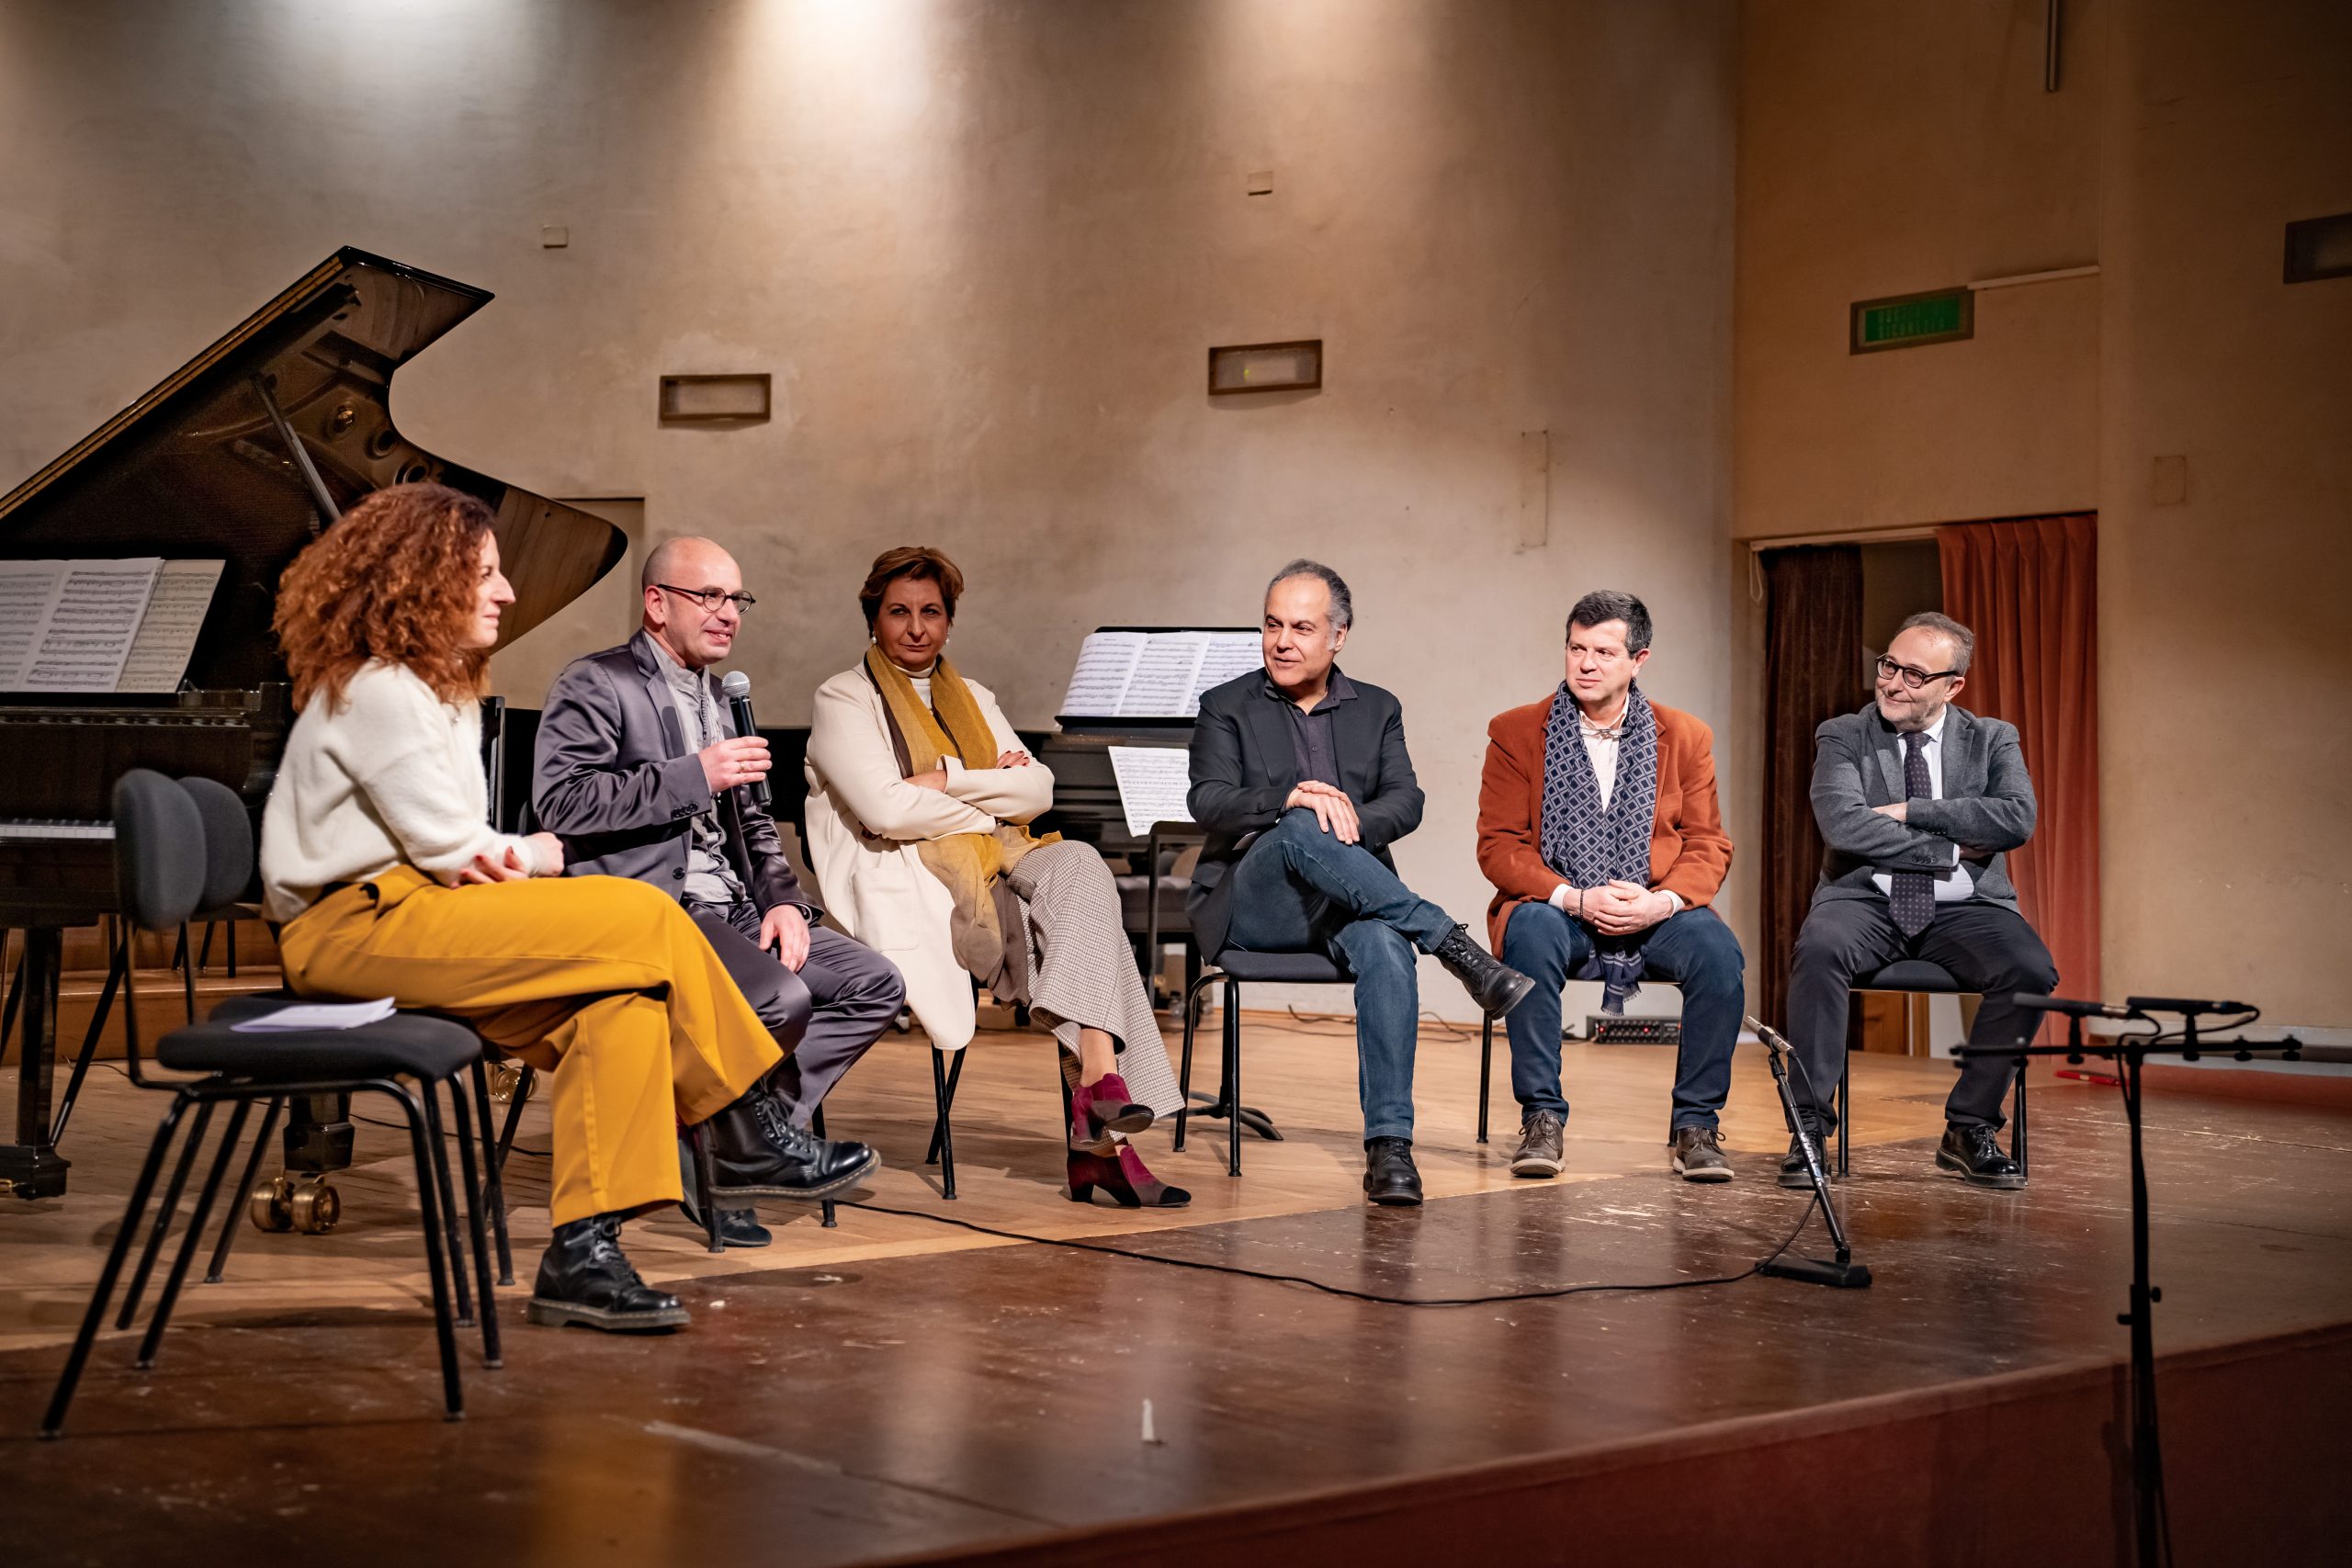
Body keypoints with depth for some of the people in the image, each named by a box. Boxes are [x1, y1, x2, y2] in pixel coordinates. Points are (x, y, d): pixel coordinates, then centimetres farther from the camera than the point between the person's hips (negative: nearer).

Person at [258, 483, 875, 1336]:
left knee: (625, 1005, -16)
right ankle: (746, 1149, -7)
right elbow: (450, 848, -15)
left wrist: (500, 859, -6)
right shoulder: (375, 690, -10)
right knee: (647, 919, -19)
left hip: (410, 909, 10)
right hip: (358, 925, -10)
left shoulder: (436, 685, 23)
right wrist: (535, 857, 5)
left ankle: (582, 1253, -18)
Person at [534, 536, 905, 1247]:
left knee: (874, 984, -7)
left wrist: (783, 900, 6)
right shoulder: (595, 684, -3)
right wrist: (694, 776, -18)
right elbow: (562, 801, -18)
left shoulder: (716, 697, 24)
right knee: (782, 1000, -29)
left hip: (728, 907, 9)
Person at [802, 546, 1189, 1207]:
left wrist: (947, 779, -7)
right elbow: (886, 810, -11)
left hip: (993, 867, 6)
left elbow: (1039, 789, 7)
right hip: (907, 886, -6)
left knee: (1078, 866, -28)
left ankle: (1096, 1128, -34)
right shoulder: (843, 700, 5)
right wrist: (992, 797, -2)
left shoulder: (973, 699, 24)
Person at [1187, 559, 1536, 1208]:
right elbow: (1208, 801, -7)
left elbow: (1406, 802, 2)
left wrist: (1352, 822, -21)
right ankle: (1456, 947, -36)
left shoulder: (1378, 710, 18)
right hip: (1251, 904, -1)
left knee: (1385, 947, -36)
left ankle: (1389, 1145, -39)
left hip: (1347, 906, 2)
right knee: (1301, 830, -36)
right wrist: (1291, 800, -26)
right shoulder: (1227, 707, 11)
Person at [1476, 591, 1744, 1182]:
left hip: (1653, 911, 1)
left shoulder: (1686, 737, 8)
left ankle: (1694, 1126, -16)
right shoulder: (1516, 732, 3)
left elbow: (1707, 844, 5)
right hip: (1555, 906, -1)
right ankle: (1541, 1119, -26)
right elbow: (1498, 845, -3)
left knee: (1718, 951, -29)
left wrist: (1662, 900, -16)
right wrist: (1574, 898, -18)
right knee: (1531, 934, -36)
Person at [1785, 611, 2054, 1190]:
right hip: (1866, 901, -1)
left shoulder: (1992, 740, 10)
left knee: (2032, 971, -28)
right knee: (1818, 950, -35)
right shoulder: (1842, 737, 6)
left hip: (1964, 908, 2)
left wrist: (1910, 811, -12)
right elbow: (1843, 825, -12)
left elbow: (2018, 819, -9)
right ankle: (1810, 1124, -22)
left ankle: (1969, 1127, -10)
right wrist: (1951, 849, -11)